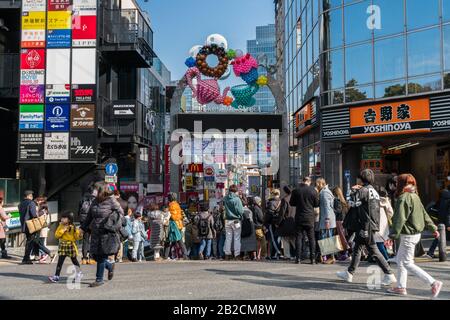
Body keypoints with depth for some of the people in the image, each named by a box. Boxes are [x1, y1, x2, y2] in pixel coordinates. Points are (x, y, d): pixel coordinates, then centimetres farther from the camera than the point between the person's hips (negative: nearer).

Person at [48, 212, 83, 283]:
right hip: (62, 245, 2)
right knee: (60, 261, -4)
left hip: (71, 245, -2)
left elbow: (77, 237, -4)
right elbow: (56, 235, -5)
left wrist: (77, 232, -22)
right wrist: (62, 230, -15)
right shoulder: (60, 226, 3)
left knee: (74, 260, 12)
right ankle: (56, 276, -3)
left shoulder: (73, 227, -5)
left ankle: (79, 273, 31)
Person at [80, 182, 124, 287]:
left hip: (106, 233, -7)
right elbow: (89, 216, 19)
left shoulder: (111, 201, -9)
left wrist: (113, 226, -10)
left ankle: (99, 279, 11)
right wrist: (83, 228, 16)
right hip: (96, 233, 7)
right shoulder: (95, 201, 10)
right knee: (94, 255, 8)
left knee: (102, 256, -1)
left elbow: (120, 212, -2)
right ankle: (110, 266, 33)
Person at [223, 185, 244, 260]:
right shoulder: (237, 199, -14)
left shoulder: (225, 198, 0)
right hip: (236, 221, -4)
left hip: (228, 220, 5)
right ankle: (237, 255, 4)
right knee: (237, 238, 3)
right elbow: (240, 211, -14)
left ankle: (227, 254, 15)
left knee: (228, 238, 11)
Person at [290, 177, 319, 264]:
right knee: (311, 238, 7)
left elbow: (291, 203, 6)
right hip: (310, 218, 0)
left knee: (298, 237, 5)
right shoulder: (313, 191, -5)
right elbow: (316, 204, 3)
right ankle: (313, 258, 6)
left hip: (299, 218, 0)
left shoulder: (296, 191, -4)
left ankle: (298, 258, 2)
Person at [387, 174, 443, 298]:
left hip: (408, 235, -10)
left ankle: (433, 283, -4)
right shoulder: (415, 196, 10)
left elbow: (400, 219, -23)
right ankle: (401, 287, 22)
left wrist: (393, 235, -21)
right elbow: (425, 214, 17)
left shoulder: (404, 198, -19)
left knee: (407, 263, -3)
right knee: (400, 260, 16)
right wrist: (433, 228, 24)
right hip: (416, 233, 10)